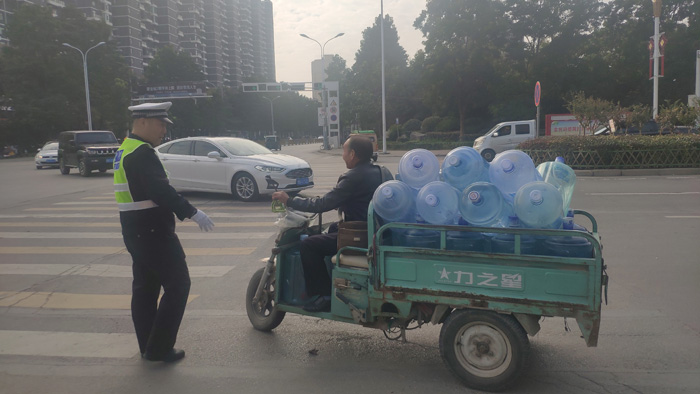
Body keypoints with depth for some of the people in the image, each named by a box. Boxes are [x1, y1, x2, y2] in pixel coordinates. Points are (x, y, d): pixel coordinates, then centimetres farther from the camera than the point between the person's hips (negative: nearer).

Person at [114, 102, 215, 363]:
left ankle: (148, 347, 24)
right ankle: (159, 348, 1)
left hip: (134, 231, 10)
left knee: (145, 287, 15)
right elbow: (161, 191, -27)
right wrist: (192, 212, -25)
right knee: (177, 284, -3)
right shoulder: (143, 153, -17)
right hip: (152, 231, -10)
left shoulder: (125, 150, 15)